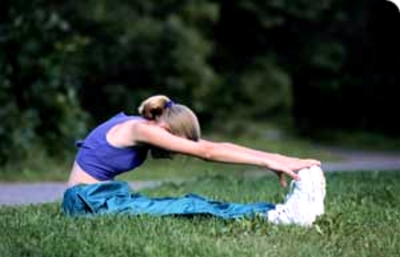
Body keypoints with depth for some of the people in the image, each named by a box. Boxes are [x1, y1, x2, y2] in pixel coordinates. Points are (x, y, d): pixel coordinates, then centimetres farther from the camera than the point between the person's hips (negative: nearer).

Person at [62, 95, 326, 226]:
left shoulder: (150, 125, 7)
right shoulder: (141, 130, -18)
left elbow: (215, 146, 1)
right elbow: (207, 152, -23)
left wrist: (275, 157, -6)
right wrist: (268, 161, -25)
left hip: (102, 195, 8)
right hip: (88, 201, -8)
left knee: (190, 203, -9)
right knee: (188, 208, -21)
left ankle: (279, 210, -20)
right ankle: (278, 215, -31)